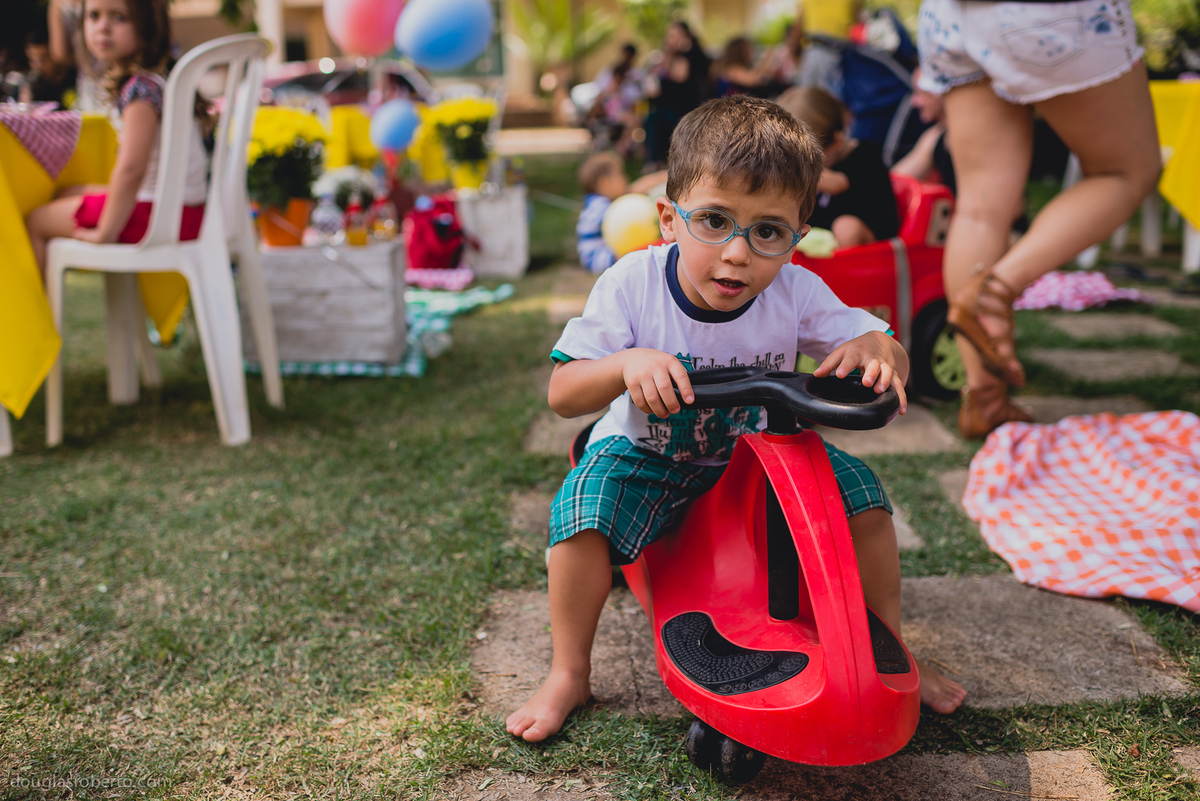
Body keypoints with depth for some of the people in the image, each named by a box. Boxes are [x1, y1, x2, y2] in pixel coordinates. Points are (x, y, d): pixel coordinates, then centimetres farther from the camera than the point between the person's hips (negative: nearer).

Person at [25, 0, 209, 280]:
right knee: (68, 194, 30)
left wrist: (106, 232, -19)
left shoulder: (141, 88, -22)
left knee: (35, 220, 6)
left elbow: (131, 169, -28)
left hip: (155, 213, -10)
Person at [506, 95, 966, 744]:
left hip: (756, 454, 2)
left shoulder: (796, 293, -17)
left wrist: (875, 348, -36)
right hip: (647, 455, -2)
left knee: (859, 489, -15)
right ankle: (568, 675, -8)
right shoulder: (633, 285, -23)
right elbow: (562, 394, -22)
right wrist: (626, 365, -43)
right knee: (585, 504, -30)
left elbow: (891, 358, -11)